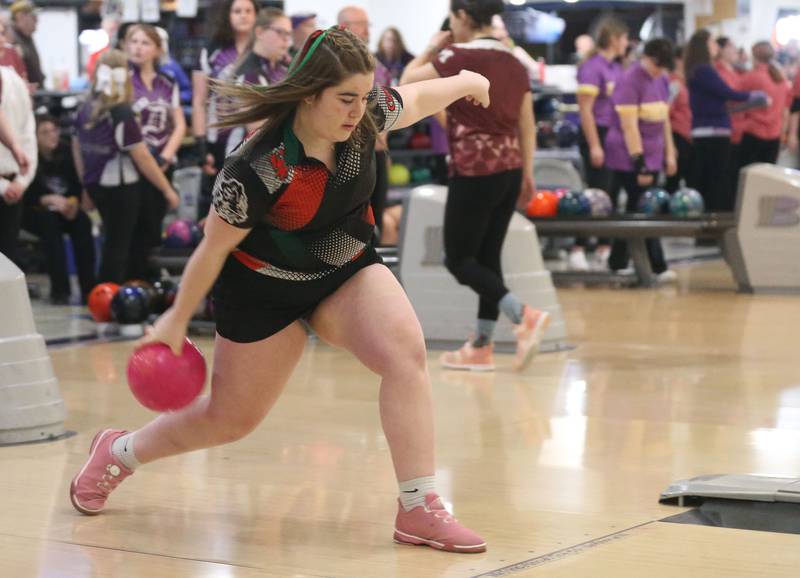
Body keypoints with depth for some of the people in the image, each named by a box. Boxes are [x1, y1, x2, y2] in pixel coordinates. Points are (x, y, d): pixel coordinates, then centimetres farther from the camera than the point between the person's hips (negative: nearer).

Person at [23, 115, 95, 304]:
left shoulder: (65, 152, -5)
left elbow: (77, 184, -1)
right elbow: (27, 195, -17)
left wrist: (73, 202, -22)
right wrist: (49, 200, -32)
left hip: (64, 208, 4)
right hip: (33, 212, -4)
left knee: (83, 222, -25)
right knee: (50, 222, -34)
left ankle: (88, 289, -29)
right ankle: (59, 290, -35)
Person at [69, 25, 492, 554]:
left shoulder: (367, 116, -18)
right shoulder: (257, 169, -32)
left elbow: (416, 98, 6)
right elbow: (214, 248, -18)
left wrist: (463, 82, 26)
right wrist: (177, 320, -7)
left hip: (348, 271, 4)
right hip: (266, 289, -4)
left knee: (407, 353, -23)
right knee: (232, 419, 9)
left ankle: (420, 510, -19)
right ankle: (118, 452, 38)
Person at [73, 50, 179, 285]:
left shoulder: (85, 110, 1)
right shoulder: (122, 114, -19)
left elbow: (78, 149, 11)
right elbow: (142, 158, -17)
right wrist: (167, 189, -8)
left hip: (95, 184, 7)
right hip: (120, 186, -7)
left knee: (113, 239, 20)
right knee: (118, 243, 1)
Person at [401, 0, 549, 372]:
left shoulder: (460, 59, -12)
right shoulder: (513, 63, 8)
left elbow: (407, 82, -2)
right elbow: (527, 125, 11)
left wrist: (432, 48, 11)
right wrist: (527, 172, 18)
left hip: (474, 172, -7)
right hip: (509, 171, 7)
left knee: (459, 259, 1)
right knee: (487, 257, 12)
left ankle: (523, 316, -16)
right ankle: (482, 348, 16)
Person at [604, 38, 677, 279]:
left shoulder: (661, 80, 10)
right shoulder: (629, 81, -14)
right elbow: (630, 126, -18)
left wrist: (669, 153, 14)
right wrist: (639, 163, -20)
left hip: (652, 157, 7)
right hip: (630, 158, -7)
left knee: (633, 213, 9)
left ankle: (617, 264, 15)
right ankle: (657, 267, -8)